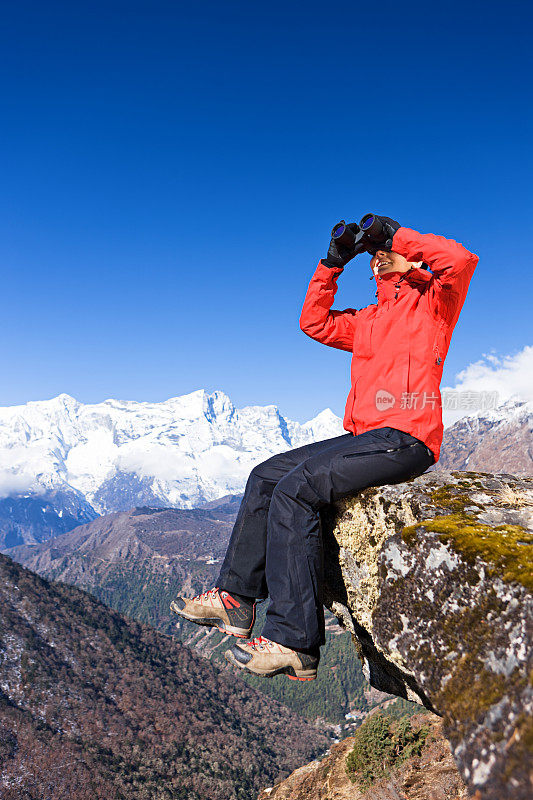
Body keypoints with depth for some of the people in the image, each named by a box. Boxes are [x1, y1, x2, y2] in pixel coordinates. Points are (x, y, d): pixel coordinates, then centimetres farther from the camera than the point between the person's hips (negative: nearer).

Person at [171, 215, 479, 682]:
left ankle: (294, 642, -21)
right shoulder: (368, 320, 26)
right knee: (266, 476, 3)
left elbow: (462, 260, -14)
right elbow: (314, 322, 27)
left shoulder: (432, 303, 5)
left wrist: (399, 235, -2)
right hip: (363, 437, 9)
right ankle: (236, 599, 7)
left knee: (296, 489, -25)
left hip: (406, 439, -8)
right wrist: (332, 265, 19)